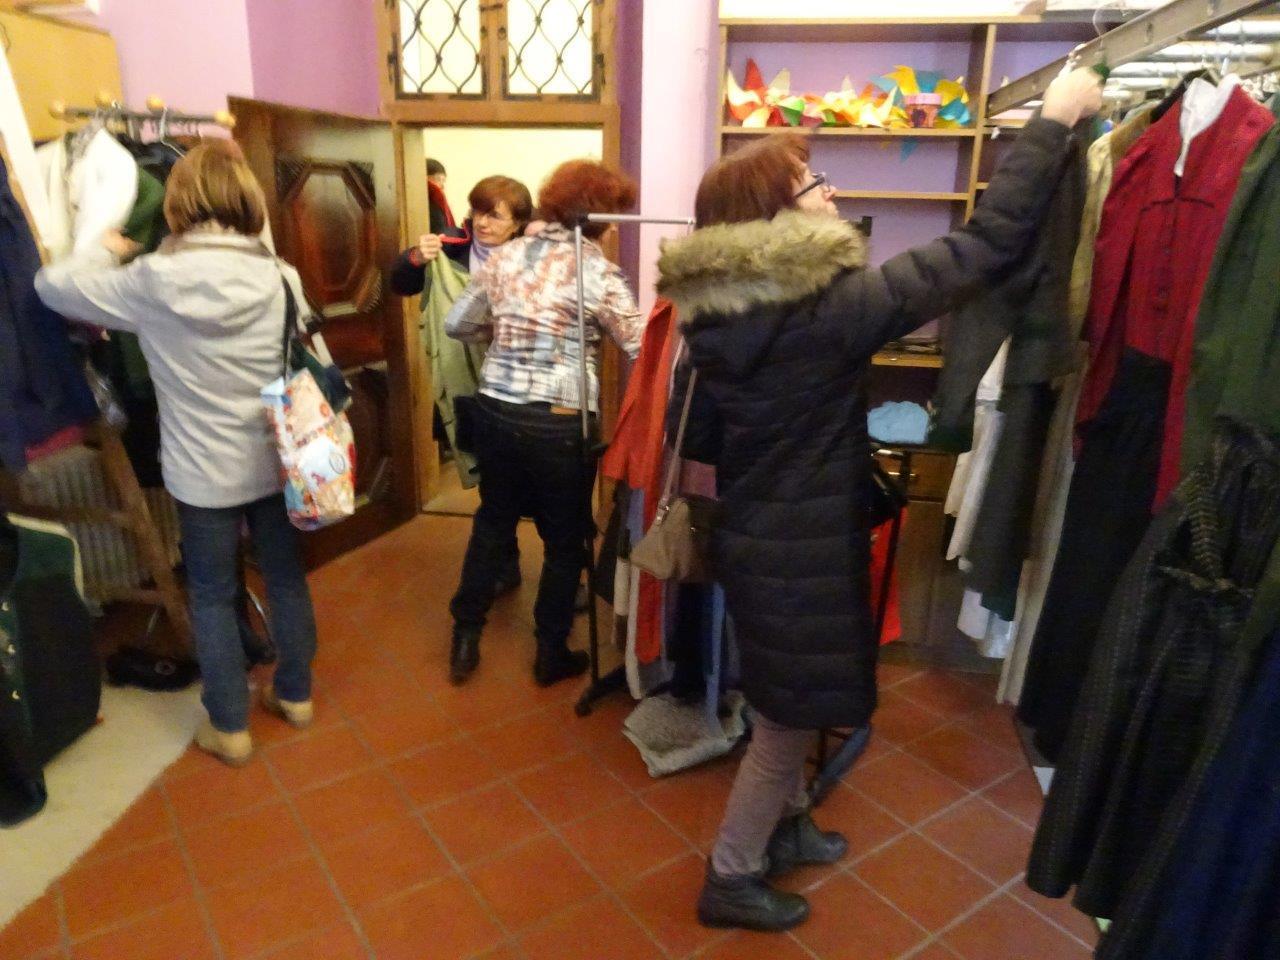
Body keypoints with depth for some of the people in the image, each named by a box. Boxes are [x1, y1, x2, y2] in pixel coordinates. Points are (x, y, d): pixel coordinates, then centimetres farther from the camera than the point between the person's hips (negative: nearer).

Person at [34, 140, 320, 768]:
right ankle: (295, 694, 35)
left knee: (212, 596, 13)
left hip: (203, 472, -2)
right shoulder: (280, 277, -9)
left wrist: (107, 250, 17)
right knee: (285, 577, 18)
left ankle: (230, 728, 26)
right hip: (274, 460, 2)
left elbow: (52, 286, 2)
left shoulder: (151, 282, -12)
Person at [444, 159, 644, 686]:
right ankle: (551, 654, 27)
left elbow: (457, 324, 9)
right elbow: (642, 347, -12)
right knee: (565, 539, 13)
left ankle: (464, 640, 31)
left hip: (496, 411, 5)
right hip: (560, 422, -5)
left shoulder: (505, 255, 4)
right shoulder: (599, 272, -11)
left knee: (492, 523, 22)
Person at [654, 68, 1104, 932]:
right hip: (805, 546, -8)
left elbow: (701, 438, 7)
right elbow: (987, 244, -18)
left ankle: (782, 825, 48)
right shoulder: (831, 302, -22)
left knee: (787, 706, 26)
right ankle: (732, 879, 30)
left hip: (755, 531, 8)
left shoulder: (715, 309, 0)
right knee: (788, 717, 11)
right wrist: (1055, 122, -7)